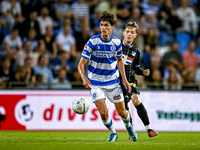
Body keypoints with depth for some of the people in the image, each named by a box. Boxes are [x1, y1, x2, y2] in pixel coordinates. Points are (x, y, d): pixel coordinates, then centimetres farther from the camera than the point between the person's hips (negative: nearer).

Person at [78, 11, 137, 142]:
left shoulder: (116, 42, -5)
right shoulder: (92, 42, -16)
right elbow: (81, 63, -17)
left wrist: (124, 79, 5)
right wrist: (84, 78, -35)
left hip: (113, 81, 2)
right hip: (95, 83, -2)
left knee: (122, 112, 5)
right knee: (103, 112, -14)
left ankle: (129, 126, 40)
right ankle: (113, 133, 16)